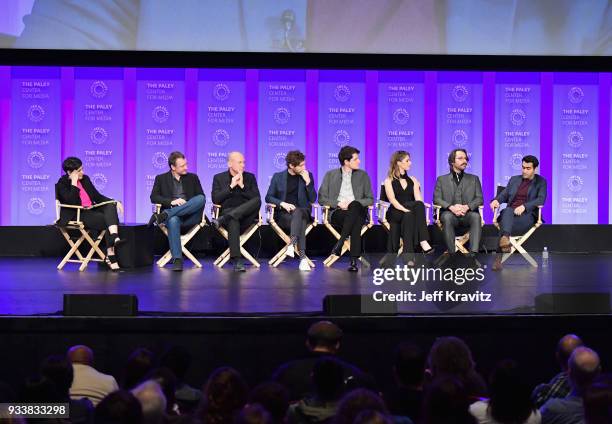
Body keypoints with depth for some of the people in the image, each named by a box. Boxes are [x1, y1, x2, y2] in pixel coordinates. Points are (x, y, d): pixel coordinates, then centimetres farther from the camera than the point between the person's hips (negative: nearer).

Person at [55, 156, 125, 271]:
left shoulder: (85, 179, 16)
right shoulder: (62, 184, -3)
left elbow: (97, 196, 17)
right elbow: (72, 202, -19)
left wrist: (114, 202, 2)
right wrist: (74, 183, -17)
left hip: (92, 210, 7)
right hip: (76, 216, -7)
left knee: (110, 206, -25)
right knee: (108, 220, -27)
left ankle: (114, 238, -40)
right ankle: (111, 257, -29)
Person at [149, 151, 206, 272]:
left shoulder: (192, 178, 20)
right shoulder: (161, 178, 15)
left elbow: (201, 198, 12)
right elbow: (153, 198, 3)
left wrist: (188, 204, -9)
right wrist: (172, 201, -13)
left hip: (190, 216, 2)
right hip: (172, 214, -2)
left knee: (201, 199, -30)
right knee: (173, 220, -40)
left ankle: (163, 216, -33)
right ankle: (177, 260, -43)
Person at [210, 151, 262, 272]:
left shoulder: (250, 177, 17)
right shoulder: (219, 178, 13)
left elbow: (257, 199, 5)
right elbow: (215, 199, 0)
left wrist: (242, 186, -5)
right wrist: (231, 186, -6)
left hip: (246, 215, 2)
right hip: (227, 211, -2)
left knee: (257, 201, -32)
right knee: (233, 221, -40)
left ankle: (223, 220, -38)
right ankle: (237, 261, -50)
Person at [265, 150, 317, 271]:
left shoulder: (308, 176, 12)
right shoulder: (278, 177, 9)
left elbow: (313, 199, 7)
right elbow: (268, 197, 7)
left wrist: (308, 182, -7)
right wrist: (282, 203, -13)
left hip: (302, 211, 1)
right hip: (283, 215, -1)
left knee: (298, 212, -38)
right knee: (300, 222, -36)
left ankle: (292, 245, -52)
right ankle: (302, 257, -49)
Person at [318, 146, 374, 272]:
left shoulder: (363, 175, 17)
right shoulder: (330, 175, 14)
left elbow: (370, 200, 13)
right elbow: (322, 198, 9)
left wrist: (352, 203, -6)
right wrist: (338, 203, -9)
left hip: (357, 211, 1)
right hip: (337, 213, -1)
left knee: (355, 205, -38)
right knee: (355, 222, -36)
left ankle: (340, 243, -42)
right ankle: (354, 259, -41)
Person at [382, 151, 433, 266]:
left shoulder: (413, 180, 19)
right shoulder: (389, 181, 7)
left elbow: (418, 200, 4)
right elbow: (393, 200, -8)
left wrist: (422, 215, -16)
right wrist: (406, 210, -24)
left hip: (410, 213, 3)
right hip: (395, 213, -3)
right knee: (408, 216, -36)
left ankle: (409, 256, -42)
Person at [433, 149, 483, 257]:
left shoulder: (474, 179, 22)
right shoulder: (442, 179, 18)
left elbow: (479, 198, 10)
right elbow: (436, 199, 5)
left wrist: (467, 207, -12)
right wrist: (451, 207, -14)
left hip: (468, 214, 1)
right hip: (450, 213, -1)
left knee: (476, 216, -33)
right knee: (447, 217, -36)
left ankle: (473, 252, -43)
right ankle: (451, 253, -37)